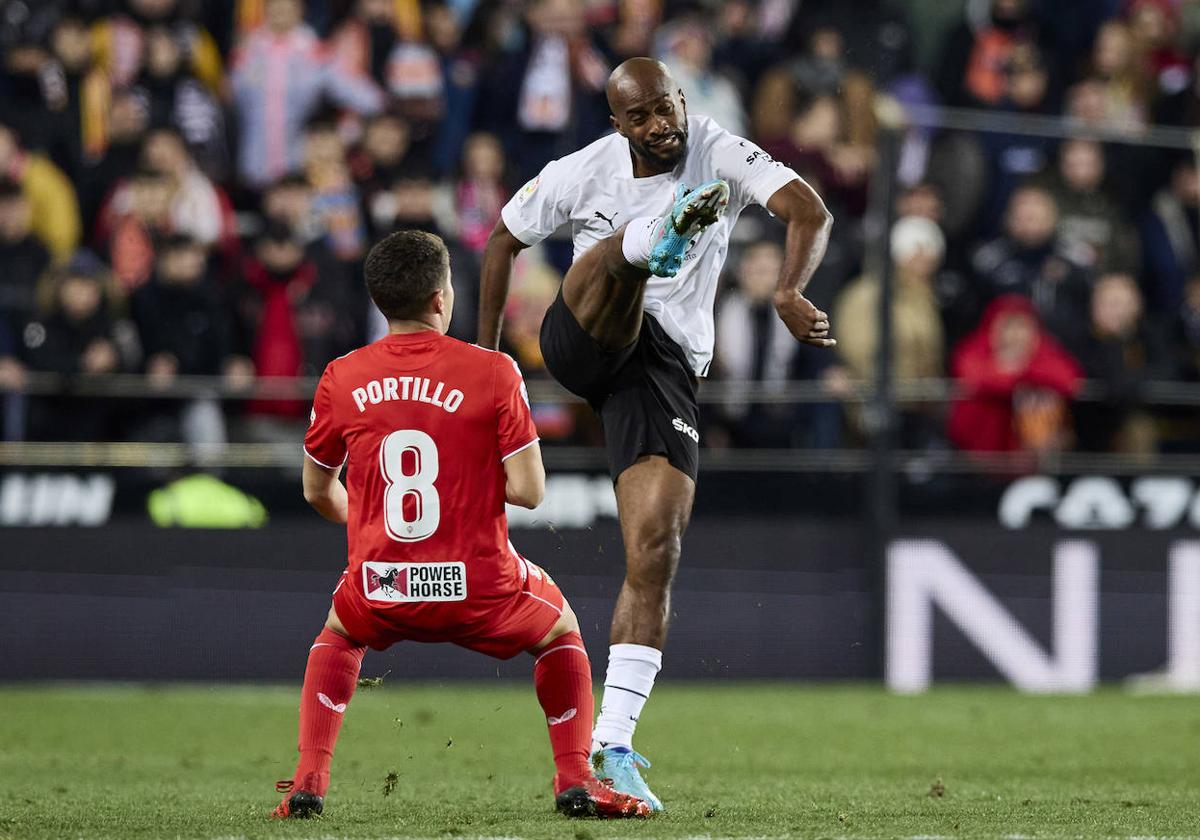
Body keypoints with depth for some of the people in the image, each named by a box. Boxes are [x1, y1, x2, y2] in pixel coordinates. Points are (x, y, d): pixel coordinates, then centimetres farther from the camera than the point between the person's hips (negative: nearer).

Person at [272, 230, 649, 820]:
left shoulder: (341, 379, 0)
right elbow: (529, 492, -11)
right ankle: (576, 780, 17)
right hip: (480, 593, -2)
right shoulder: (492, 373, -9)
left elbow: (318, 491, 13)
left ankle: (308, 780, 21)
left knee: (338, 635, 37)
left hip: (382, 593, 2)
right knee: (562, 632, 31)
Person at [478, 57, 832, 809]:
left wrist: (789, 294, -40)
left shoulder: (721, 155, -6)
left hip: (666, 365, 0)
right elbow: (505, 240, 16)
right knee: (622, 253, -31)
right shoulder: (582, 174, -1)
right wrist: (488, 348, 16)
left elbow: (811, 213, -21)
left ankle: (612, 744, -7)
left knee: (656, 552, -10)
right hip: (582, 341, 0)